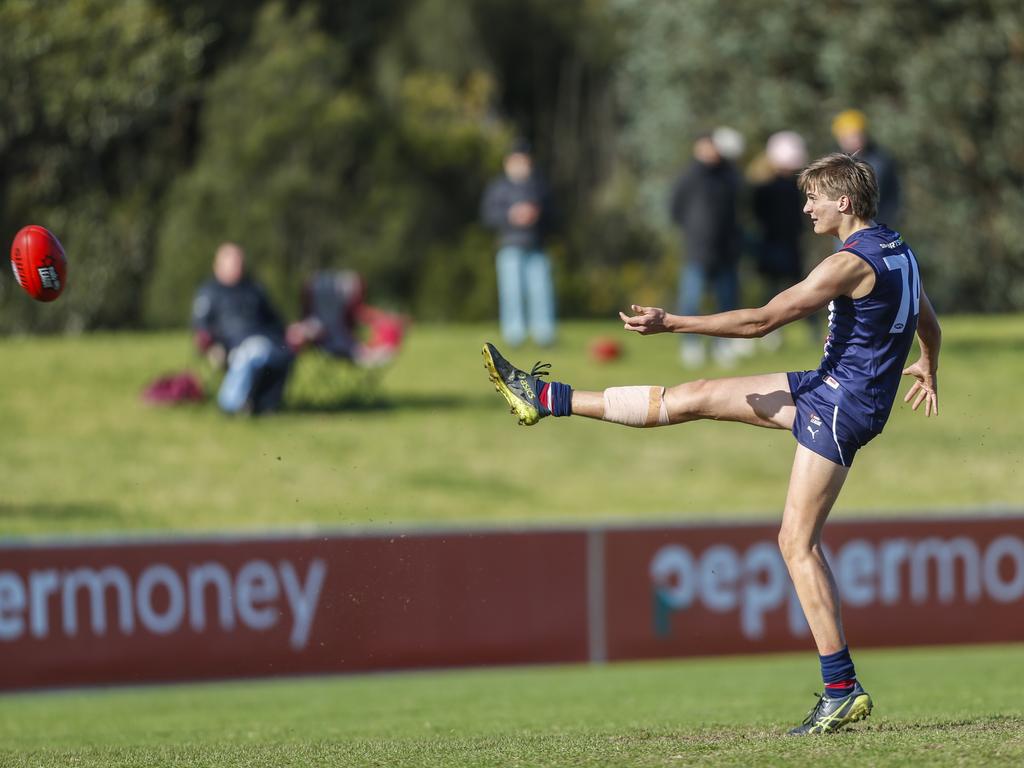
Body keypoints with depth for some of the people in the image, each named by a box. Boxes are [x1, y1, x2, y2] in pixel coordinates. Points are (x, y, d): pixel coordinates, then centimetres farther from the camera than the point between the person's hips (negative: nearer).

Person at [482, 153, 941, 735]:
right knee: (693, 397, 8)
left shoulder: (852, 264, -21)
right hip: (829, 387, 9)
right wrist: (928, 372, 48)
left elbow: (761, 321, -20)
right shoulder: (897, 252, 8)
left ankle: (842, 691, -10)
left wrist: (671, 323, -16)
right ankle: (546, 398, 13)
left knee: (797, 542, -10)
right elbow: (930, 326, 26)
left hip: (840, 404, -9)